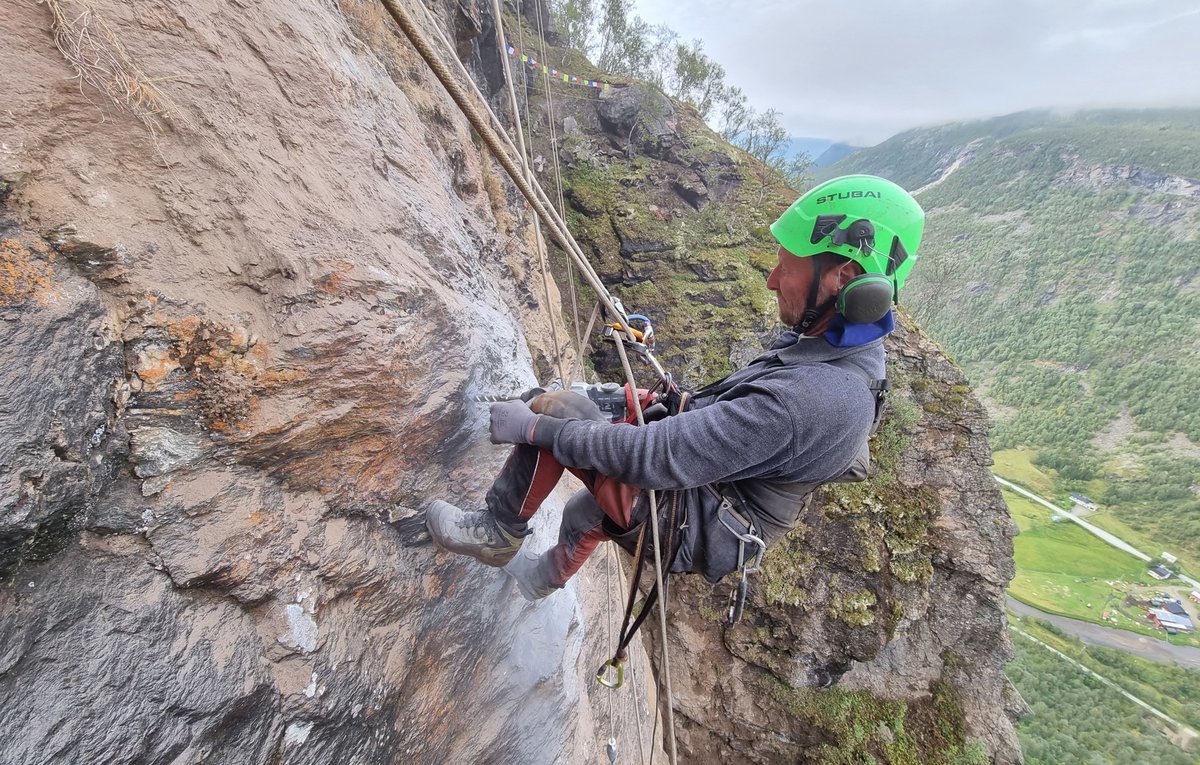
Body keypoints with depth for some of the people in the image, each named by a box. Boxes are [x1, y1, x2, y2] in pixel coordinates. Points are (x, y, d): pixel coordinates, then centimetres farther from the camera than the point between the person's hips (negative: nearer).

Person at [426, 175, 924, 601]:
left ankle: (498, 532, 7)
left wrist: (533, 427, -27)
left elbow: (657, 457, -36)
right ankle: (546, 576, 62)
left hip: (683, 524, -9)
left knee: (554, 409, -15)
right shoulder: (839, 350, -3)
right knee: (585, 511, 32)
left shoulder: (808, 396, -36)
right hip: (710, 501, 9)